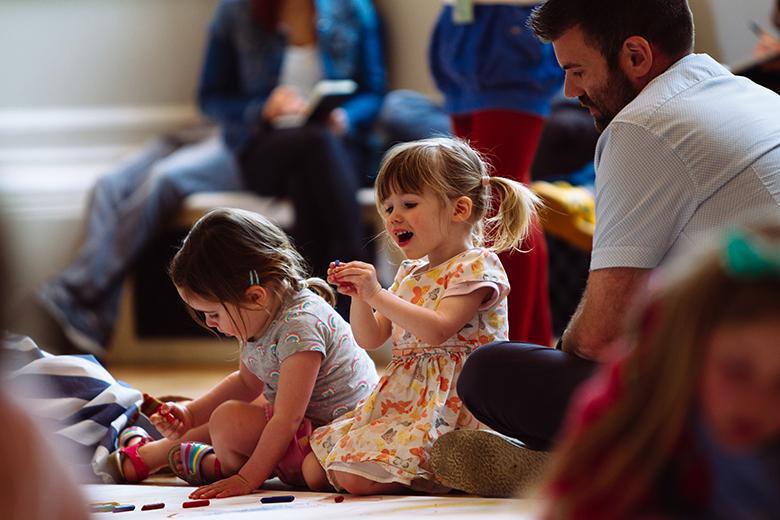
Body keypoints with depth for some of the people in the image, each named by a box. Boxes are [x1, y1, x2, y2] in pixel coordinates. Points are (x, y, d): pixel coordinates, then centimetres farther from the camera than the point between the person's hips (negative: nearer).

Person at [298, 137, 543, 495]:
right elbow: (370, 339, 17)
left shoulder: (476, 267, -9)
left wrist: (376, 293, -25)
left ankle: (437, 477, -5)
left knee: (354, 476, -26)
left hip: (449, 404, -10)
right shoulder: (409, 273, 18)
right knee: (314, 470, 3)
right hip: (399, 397, 10)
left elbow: (436, 330, -24)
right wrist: (359, 298, -2)